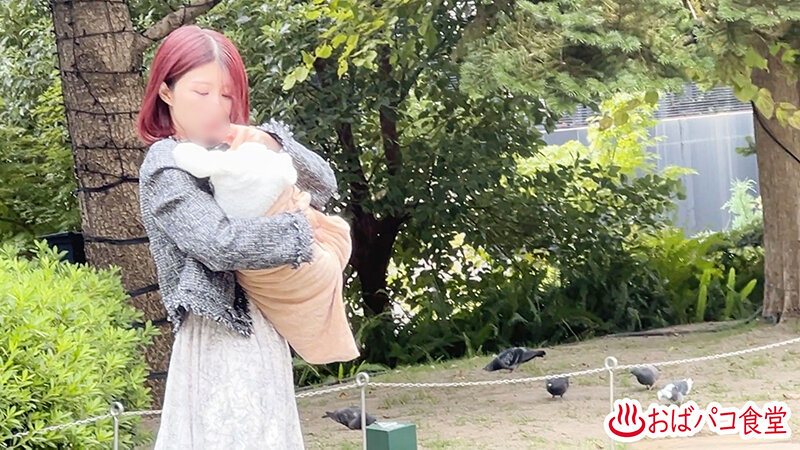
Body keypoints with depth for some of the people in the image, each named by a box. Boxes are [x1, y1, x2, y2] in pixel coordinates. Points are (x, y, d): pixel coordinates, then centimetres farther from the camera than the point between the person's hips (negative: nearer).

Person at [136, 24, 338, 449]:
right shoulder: (166, 167, -8)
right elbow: (222, 243, -22)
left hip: (256, 335, 8)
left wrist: (271, 143, -6)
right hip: (222, 345, -8)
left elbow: (323, 184, 11)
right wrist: (300, 228, -11)